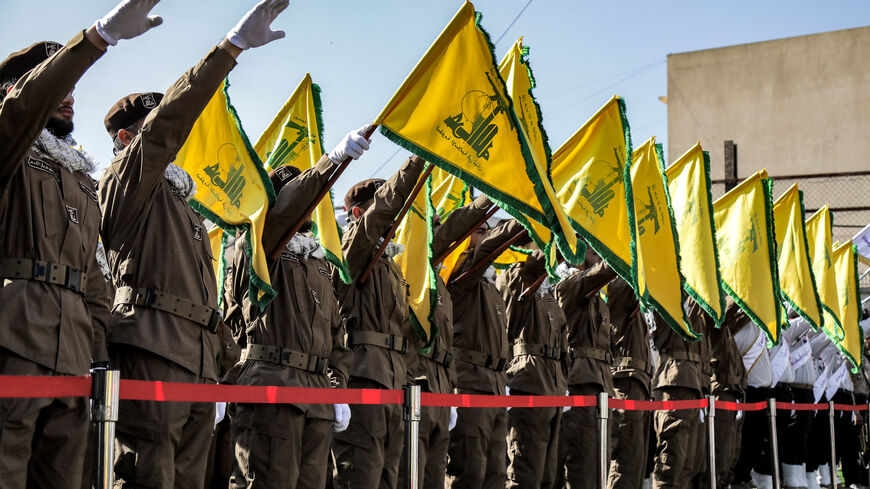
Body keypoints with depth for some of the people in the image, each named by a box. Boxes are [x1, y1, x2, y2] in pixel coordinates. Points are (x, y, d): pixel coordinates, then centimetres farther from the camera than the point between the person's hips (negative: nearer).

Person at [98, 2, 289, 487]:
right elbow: (170, 120, -8)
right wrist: (234, 46, -14)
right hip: (154, 350, -8)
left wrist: (218, 352, 22)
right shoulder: (127, 180, 7)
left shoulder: (180, 203, 31)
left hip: (200, 357, 8)